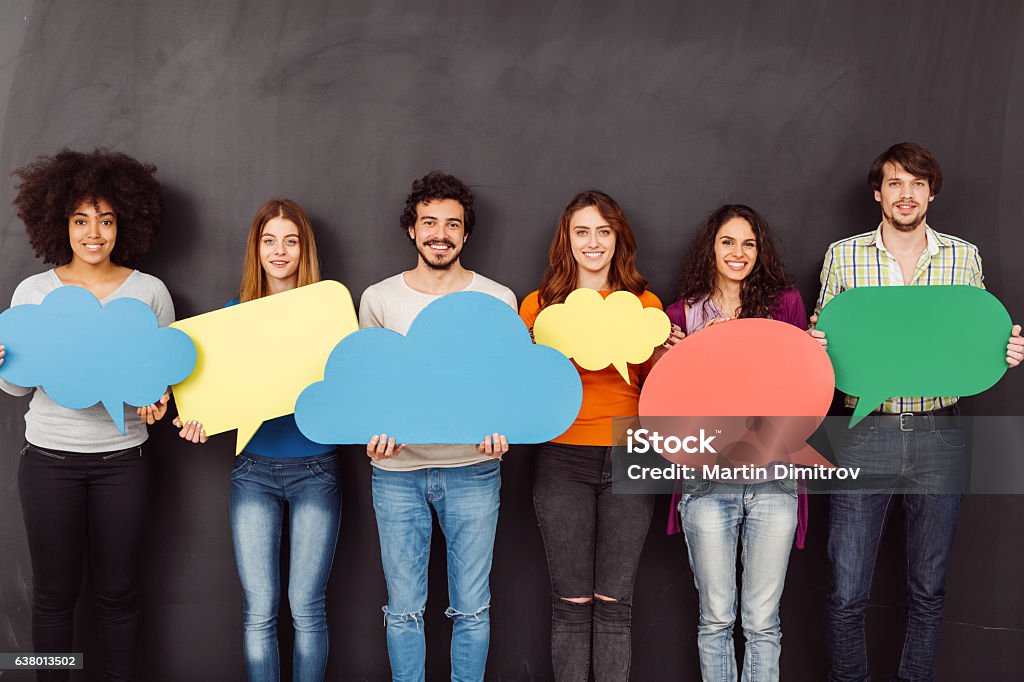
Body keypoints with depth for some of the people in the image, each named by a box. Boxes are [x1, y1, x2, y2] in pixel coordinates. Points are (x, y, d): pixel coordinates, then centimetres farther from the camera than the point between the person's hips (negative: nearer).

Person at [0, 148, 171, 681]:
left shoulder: (149, 291, 1)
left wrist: (158, 396, -14)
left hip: (123, 457, 0)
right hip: (49, 457, 0)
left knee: (117, 590, 8)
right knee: (53, 591, 8)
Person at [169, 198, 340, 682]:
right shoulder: (235, 313, 5)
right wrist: (200, 422, -9)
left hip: (315, 471, -1)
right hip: (254, 471, 2)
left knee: (307, 609, 3)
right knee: (258, 611, 5)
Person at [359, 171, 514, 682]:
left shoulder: (498, 300, 4)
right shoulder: (378, 299, 5)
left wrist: (500, 429, -12)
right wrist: (376, 431, -8)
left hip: (473, 470, 0)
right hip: (397, 469, 1)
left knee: (471, 608, 7)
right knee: (404, 609, 8)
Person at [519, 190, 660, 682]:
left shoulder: (645, 304, 7)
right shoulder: (539, 305, 4)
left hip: (628, 459, 1)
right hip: (564, 460, 0)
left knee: (614, 601, 5)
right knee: (572, 603, 4)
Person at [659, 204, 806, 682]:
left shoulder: (785, 303, 6)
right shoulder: (682, 314, 6)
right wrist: (669, 355, -9)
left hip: (772, 477, 0)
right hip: (707, 478, 0)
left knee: (762, 621, 7)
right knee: (716, 617, 9)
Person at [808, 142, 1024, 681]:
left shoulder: (964, 257, 7)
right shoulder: (844, 255, 3)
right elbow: (822, 339, 9)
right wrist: (815, 346, -14)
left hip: (939, 435, 2)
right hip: (865, 431, -1)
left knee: (928, 589, 13)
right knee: (847, 592, 1)